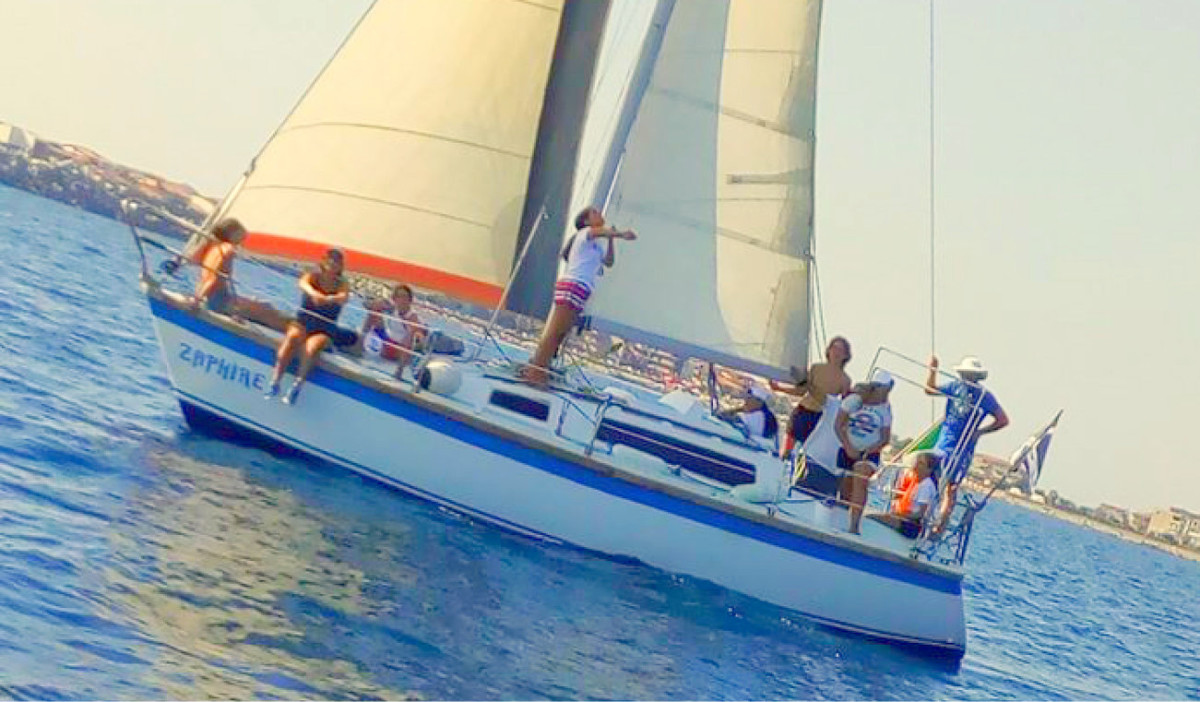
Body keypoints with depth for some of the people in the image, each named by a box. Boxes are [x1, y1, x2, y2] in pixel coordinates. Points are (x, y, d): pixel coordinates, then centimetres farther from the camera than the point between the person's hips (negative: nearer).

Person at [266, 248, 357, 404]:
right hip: (303, 322, 0)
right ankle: (275, 381, -36)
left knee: (312, 346, -33)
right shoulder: (313, 275, 1)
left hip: (324, 331, 0)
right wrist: (313, 293, -47)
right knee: (293, 336, -33)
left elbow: (344, 298, -21)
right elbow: (303, 283, -23)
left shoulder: (342, 284, 2)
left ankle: (298, 384, -34)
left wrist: (328, 299, -45)